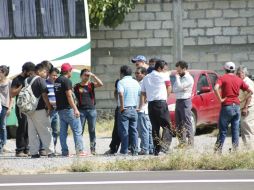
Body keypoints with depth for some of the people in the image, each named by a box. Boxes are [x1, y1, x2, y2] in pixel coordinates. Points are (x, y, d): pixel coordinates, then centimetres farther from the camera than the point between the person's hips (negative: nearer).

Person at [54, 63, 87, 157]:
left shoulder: (57, 81, 12)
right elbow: (69, 96, -18)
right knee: (77, 130, -4)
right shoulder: (66, 81, -13)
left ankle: (65, 152, 5)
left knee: (63, 131, 7)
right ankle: (79, 150, -7)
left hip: (60, 109, 8)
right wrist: (75, 109, -19)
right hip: (68, 109, -8)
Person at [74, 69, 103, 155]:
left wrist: (93, 75, -12)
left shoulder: (91, 85, 9)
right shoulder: (77, 86, 6)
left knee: (92, 130, 2)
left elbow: (100, 84, -8)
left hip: (91, 109, 1)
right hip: (81, 110, -1)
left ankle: (93, 148, 6)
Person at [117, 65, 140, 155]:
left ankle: (124, 151, -4)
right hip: (134, 109, 5)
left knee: (124, 131, -2)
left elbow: (121, 94, -24)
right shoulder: (136, 82, 10)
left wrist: (122, 106, -19)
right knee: (134, 130, 8)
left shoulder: (121, 82, -8)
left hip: (125, 110, -5)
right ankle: (134, 150, 5)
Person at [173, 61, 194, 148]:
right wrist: (180, 89, -10)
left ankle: (190, 143, -12)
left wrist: (177, 77, -6)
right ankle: (182, 142, 14)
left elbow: (179, 87, -18)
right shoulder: (180, 77, 17)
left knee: (187, 123, -11)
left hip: (185, 101, -9)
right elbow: (174, 89, 10)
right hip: (178, 101, 9)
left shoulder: (189, 78, -9)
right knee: (178, 124, 9)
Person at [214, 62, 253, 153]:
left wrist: (220, 99, -13)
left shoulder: (223, 78, -4)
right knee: (235, 131, 8)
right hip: (237, 107, 4)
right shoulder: (239, 80, 8)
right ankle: (235, 150, 8)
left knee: (223, 131, 3)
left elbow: (216, 88, -24)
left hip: (227, 106, -3)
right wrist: (245, 107, 9)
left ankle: (218, 150, 2)